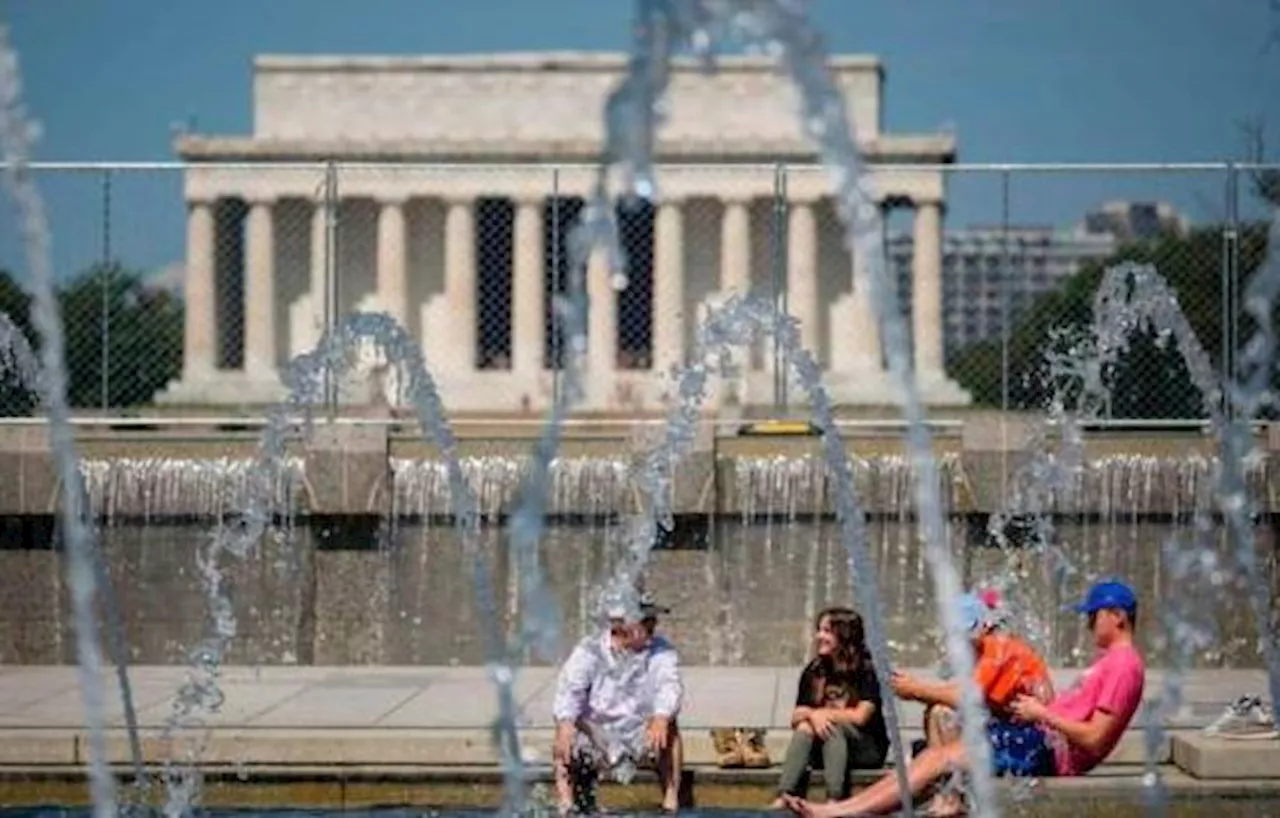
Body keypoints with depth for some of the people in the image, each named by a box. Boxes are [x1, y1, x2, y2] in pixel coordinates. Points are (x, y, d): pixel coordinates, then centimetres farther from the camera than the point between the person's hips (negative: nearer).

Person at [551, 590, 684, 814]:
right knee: (565, 732, -28)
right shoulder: (590, 651, -7)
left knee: (669, 730, -28)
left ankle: (671, 801, -24)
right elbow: (570, 687, -23)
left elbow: (670, 685, -22)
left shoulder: (662, 652, -3)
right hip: (596, 735, -1)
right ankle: (565, 802, -23)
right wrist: (565, 724, -44)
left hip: (641, 737, 1)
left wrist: (661, 718, -46)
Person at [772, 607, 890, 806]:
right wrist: (812, 715, -21)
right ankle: (783, 799, -43)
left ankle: (834, 800, -48)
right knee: (805, 727, -25)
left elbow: (860, 717, -17)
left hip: (866, 748, -4)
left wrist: (823, 713, -12)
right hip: (823, 747, 4)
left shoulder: (867, 671, -9)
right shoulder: (813, 672, 6)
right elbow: (795, 718, 1)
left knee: (832, 726, -31)